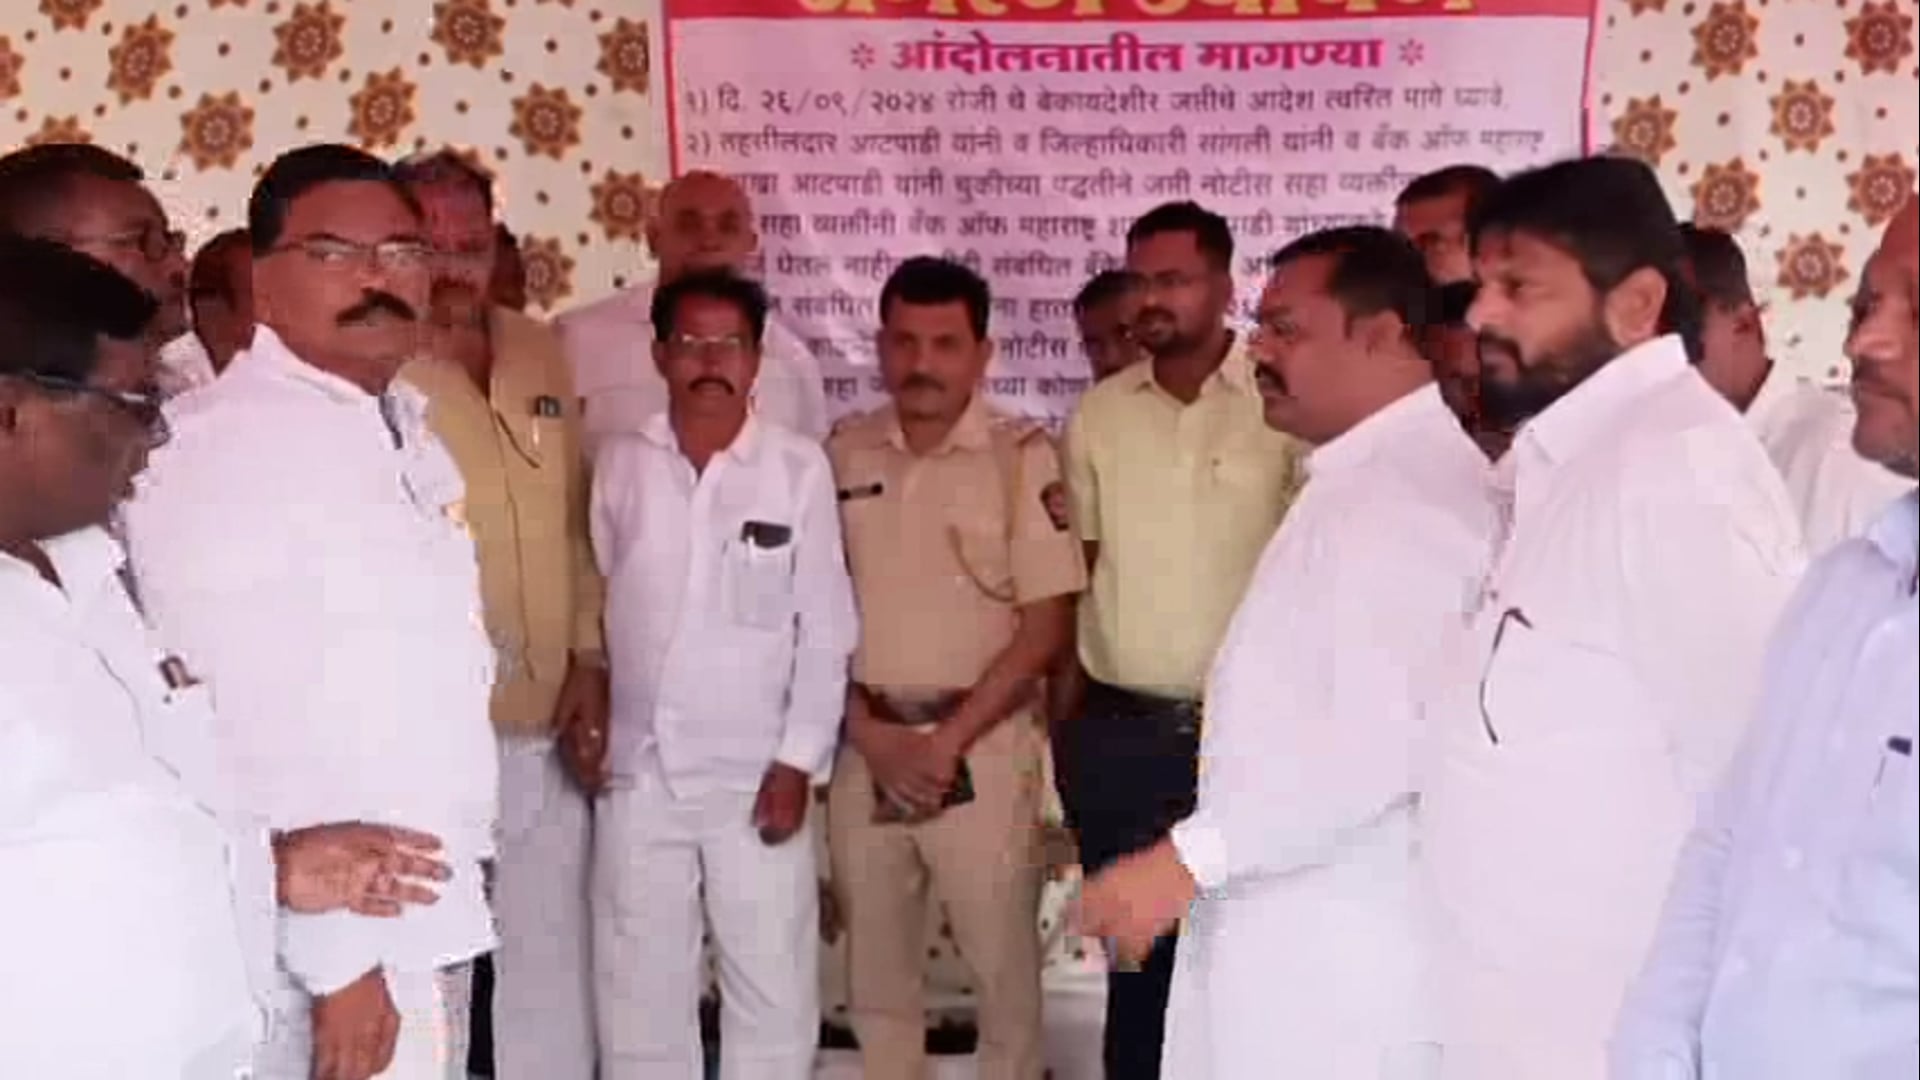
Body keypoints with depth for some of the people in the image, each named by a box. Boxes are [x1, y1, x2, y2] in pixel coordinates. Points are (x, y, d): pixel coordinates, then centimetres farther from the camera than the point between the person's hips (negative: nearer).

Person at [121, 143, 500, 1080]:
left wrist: (447, 897, 13)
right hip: (326, 936, -8)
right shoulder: (218, 449, -17)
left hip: (429, 915, 8)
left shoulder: (407, 432, 10)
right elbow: (247, 723, -22)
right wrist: (336, 957, -23)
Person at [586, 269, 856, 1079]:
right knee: (639, 988, 12)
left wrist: (798, 761, -7)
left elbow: (827, 629, -4)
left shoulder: (799, 467, -5)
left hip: (756, 774, -2)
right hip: (639, 774, 2)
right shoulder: (618, 466, 2)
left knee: (773, 988, 6)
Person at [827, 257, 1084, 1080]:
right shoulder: (843, 453, 4)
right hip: (864, 746, 3)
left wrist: (948, 741, -10)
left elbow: (1047, 626, -7)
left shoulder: (1022, 457, -5)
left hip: (980, 746, -3)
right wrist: (870, 733, -4)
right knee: (875, 966, 12)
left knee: (1003, 962, 4)